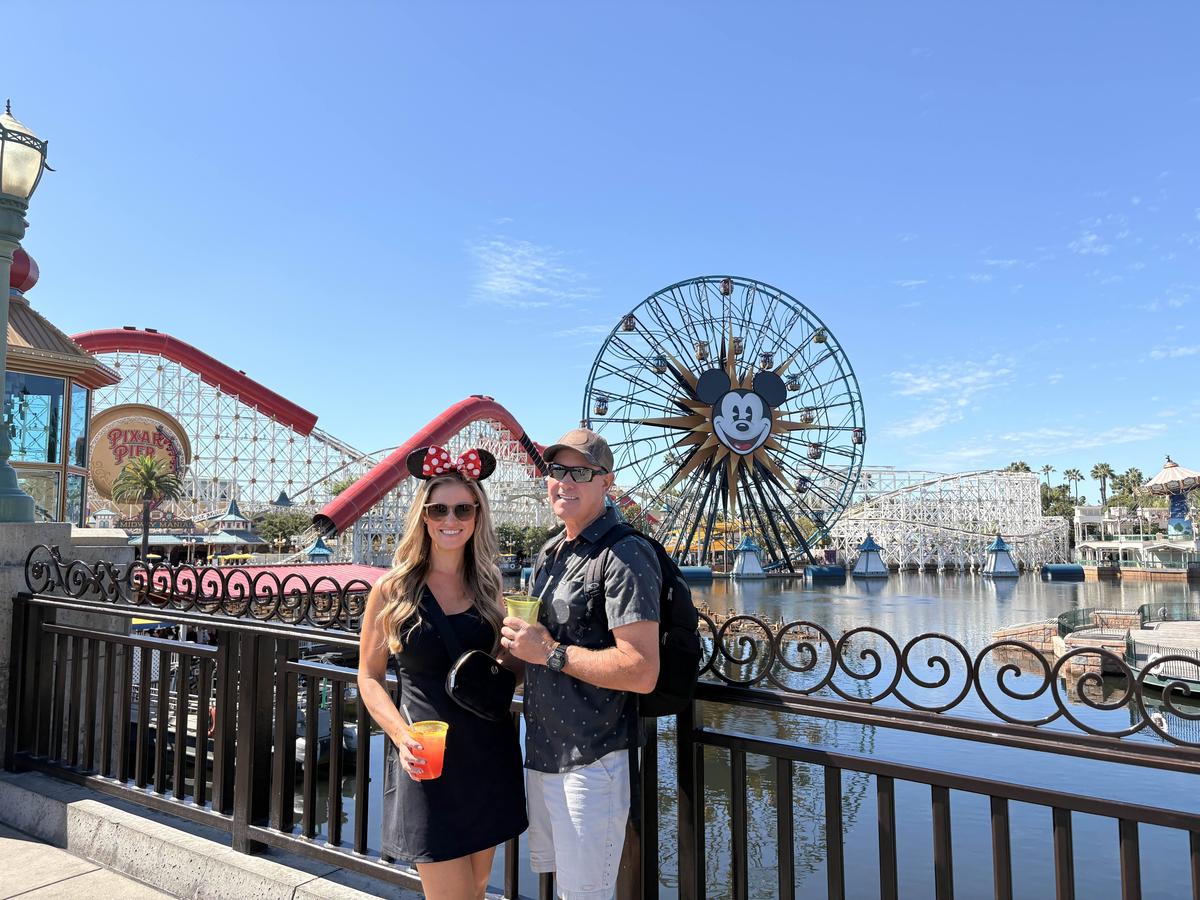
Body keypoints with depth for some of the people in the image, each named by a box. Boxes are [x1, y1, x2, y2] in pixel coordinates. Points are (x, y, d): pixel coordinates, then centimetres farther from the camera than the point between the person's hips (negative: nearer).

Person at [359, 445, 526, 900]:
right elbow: (370, 677, -2)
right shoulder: (392, 589, -6)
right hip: (427, 759, -4)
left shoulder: (487, 586, 4)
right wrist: (403, 736, -16)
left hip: (489, 755, 4)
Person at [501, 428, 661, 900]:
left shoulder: (625, 557, -18)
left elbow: (641, 672, -26)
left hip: (591, 762, -9)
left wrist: (551, 652, -22)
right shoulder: (550, 552, 10)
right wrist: (518, 643, 2)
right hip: (542, 753, 9)